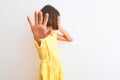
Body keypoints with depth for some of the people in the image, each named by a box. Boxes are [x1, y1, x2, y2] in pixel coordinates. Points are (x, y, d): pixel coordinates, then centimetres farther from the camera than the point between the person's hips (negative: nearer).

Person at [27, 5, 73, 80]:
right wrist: (37, 37, -68)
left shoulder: (53, 34, 7)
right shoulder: (42, 35, -19)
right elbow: (38, 39, -44)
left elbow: (70, 39, 12)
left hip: (57, 66, 7)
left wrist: (60, 28, -1)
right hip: (47, 68, -7)